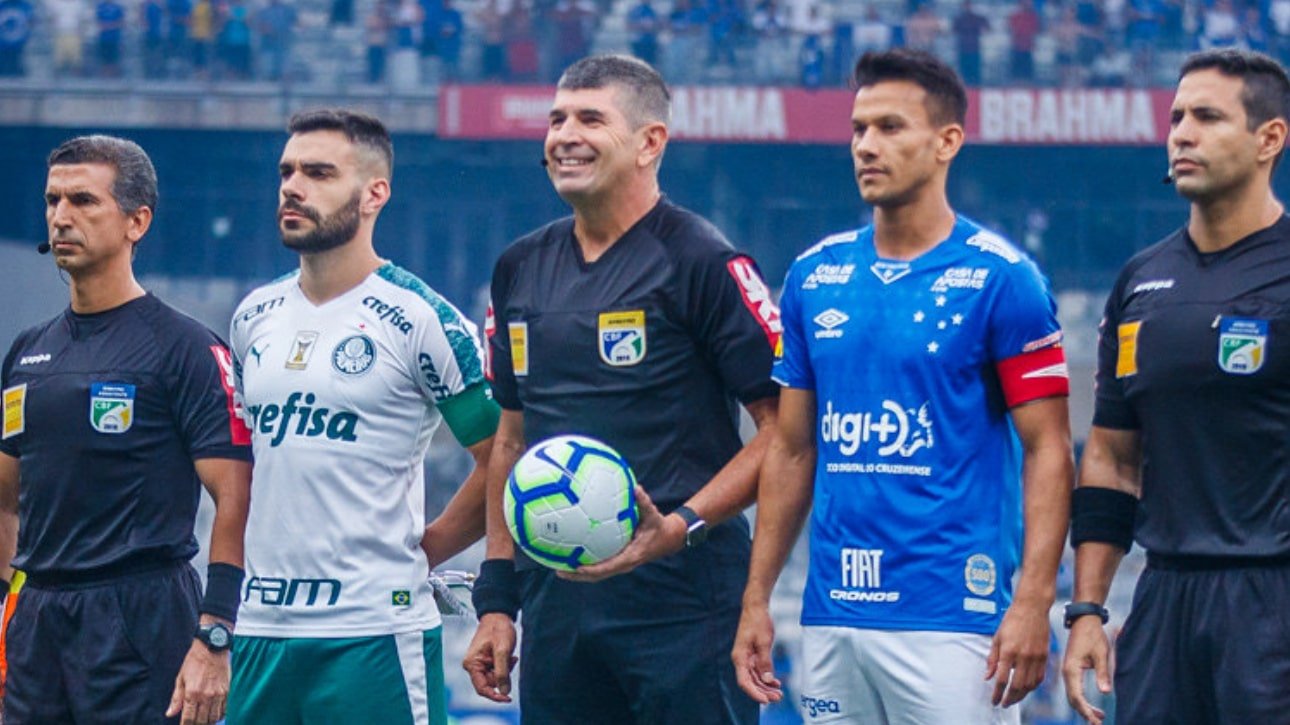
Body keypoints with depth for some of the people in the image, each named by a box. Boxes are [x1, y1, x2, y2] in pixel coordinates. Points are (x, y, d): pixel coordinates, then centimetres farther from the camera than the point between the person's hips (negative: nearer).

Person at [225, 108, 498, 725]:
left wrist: (420, 551, -1)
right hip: (261, 628, 6)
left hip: (375, 634, -6)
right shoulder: (255, 317, 12)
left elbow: (503, 463, -5)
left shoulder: (421, 321, -7)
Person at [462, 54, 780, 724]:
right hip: (555, 606, 6)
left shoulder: (702, 262, -6)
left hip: (682, 608, -6)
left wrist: (681, 526, -20)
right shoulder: (522, 267, 14)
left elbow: (783, 429, -8)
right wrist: (496, 598, 16)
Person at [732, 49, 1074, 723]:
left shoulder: (1000, 277, -4)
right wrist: (756, 601, 11)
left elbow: (1047, 450, -6)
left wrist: (1032, 603, -15)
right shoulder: (813, 276, 11)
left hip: (952, 615, -5)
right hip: (831, 616, 5)